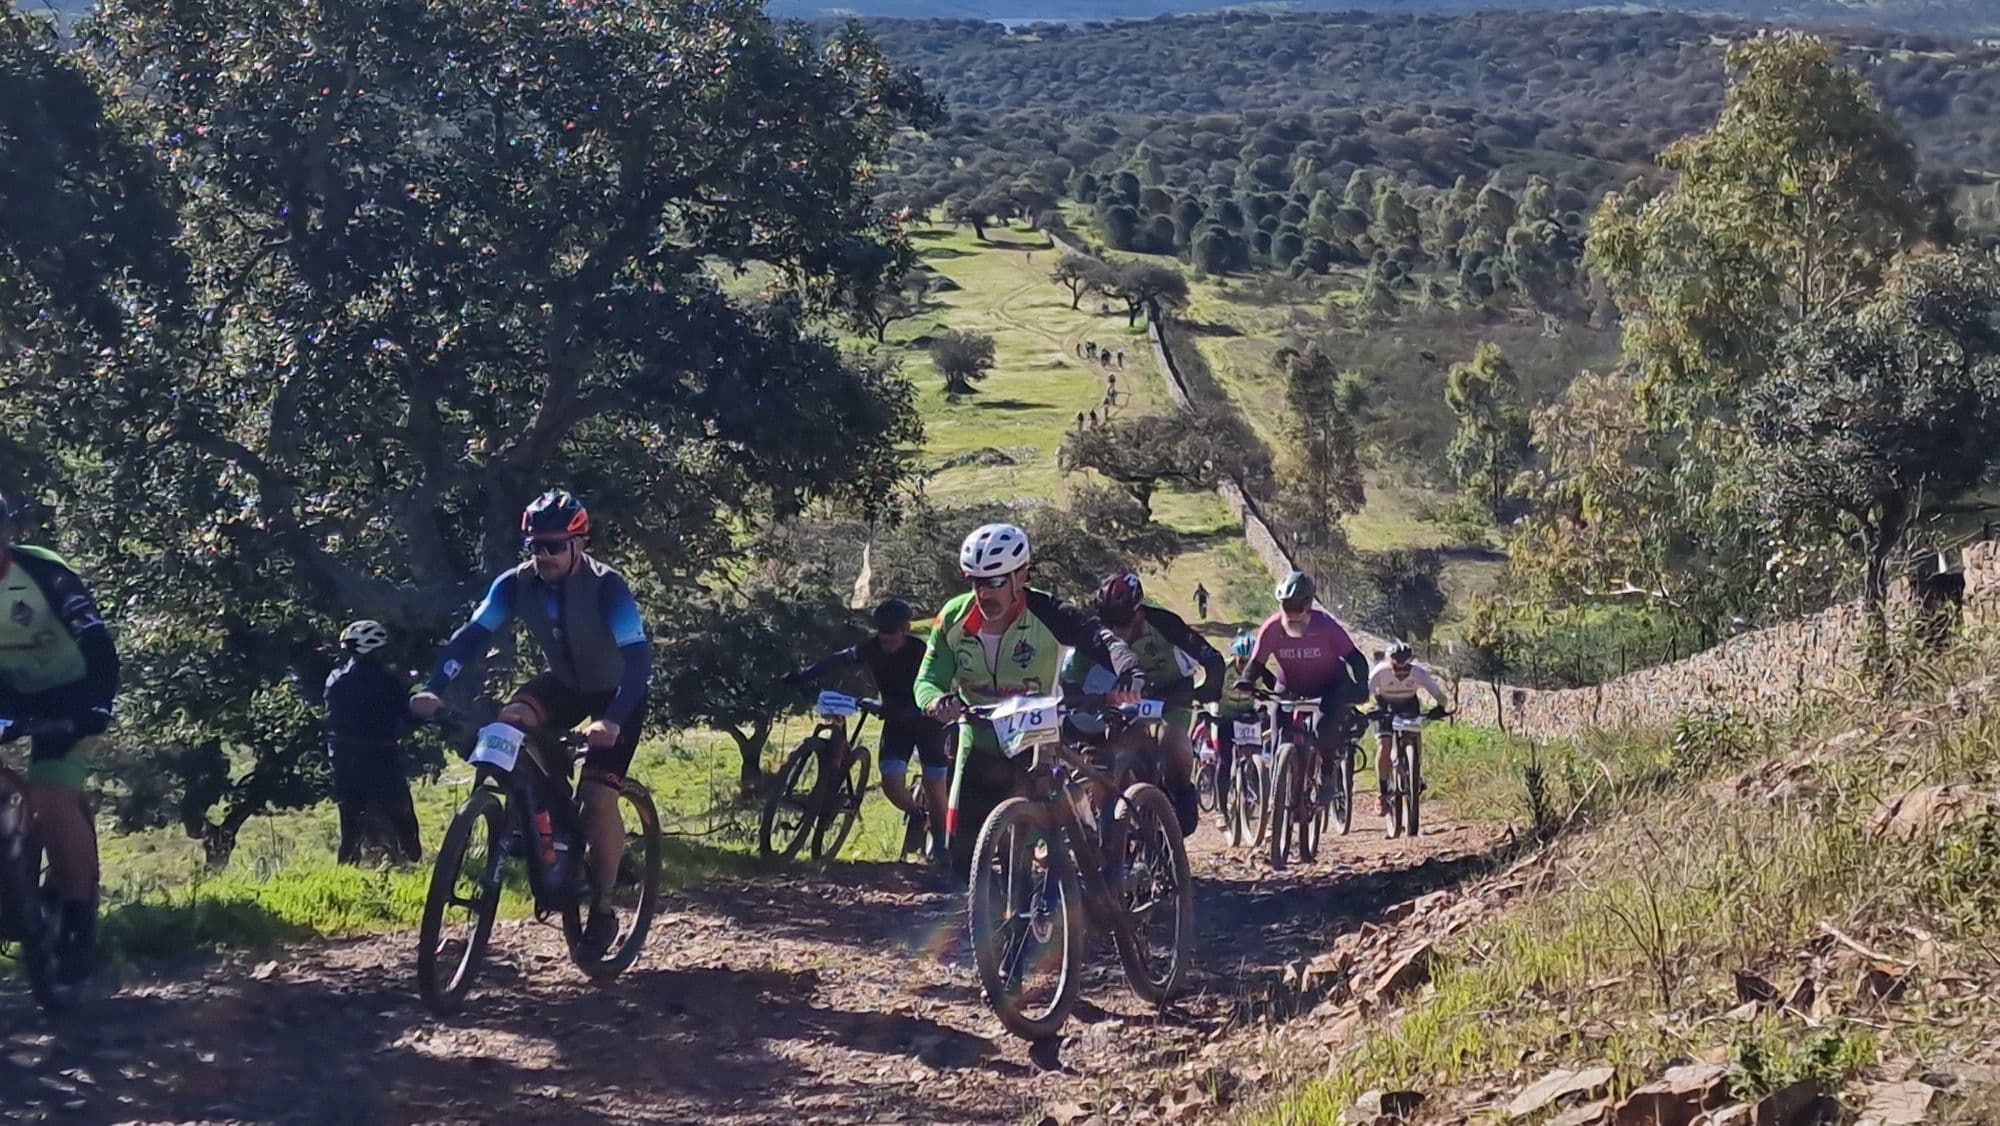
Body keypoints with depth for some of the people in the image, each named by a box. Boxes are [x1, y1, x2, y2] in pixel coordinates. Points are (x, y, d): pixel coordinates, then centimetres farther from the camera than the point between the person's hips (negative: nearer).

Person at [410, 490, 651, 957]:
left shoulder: (607, 587, -31)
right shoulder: (516, 584, -18)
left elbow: (638, 659, -37)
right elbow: (471, 635, -22)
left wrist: (612, 721, -52)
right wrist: (433, 689, -38)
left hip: (616, 691, -4)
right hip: (565, 681, 4)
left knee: (598, 795, -16)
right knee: (509, 723, -26)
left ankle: (603, 910, 0)